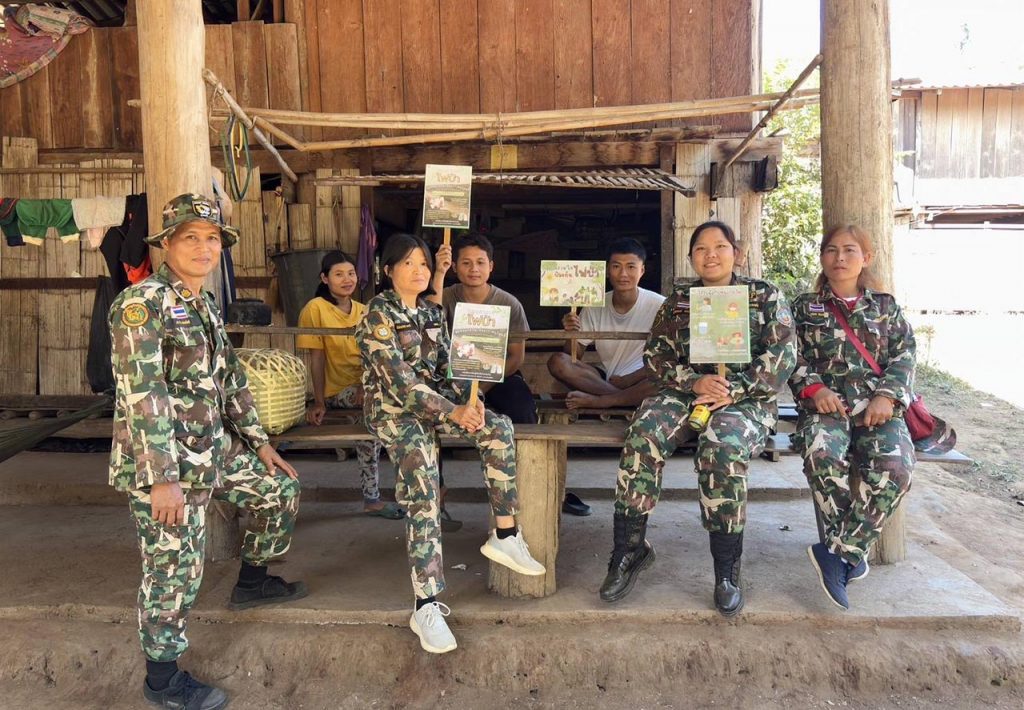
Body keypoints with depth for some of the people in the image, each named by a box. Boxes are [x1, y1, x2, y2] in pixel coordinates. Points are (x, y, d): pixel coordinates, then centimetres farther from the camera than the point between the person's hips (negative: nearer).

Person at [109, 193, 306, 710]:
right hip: (165, 461, -9)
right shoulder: (142, 303, -17)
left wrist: (259, 441, 18)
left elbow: (231, 378, 18)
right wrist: (164, 478, -26)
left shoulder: (206, 307, 11)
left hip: (216, 449, 9)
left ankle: (251, 583, 38)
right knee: (175, 570, 1)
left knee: (281, 489, 20)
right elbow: (142, 394, -24)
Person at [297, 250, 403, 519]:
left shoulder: (364, 311, 15)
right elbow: (316, 358, -7)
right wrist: (319, 402, -12)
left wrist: (367, 384, -15)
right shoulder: (316, 308, -3)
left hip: (367, 386, 5)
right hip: (337, 392, -5)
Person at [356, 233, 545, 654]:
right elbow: (399, 381, -18)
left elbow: (446, 368, 10)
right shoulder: (379, 314, -9)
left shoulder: (432, 312, 13)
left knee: (497, 427, -19)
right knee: (422, 486, -28)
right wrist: (452, 412, -24)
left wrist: (465, 402, -11)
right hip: (392, 409, -6)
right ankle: (426, 606, -27)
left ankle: (504, 536, -9)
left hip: (434, 402, 6)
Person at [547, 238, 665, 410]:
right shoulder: (595, 306, 2)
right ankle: (627, 398, -21)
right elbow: (575, 356, 5)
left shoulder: (659, 305, -8)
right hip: (605, 377, 3)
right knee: (557, 362, -19)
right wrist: (572, 334, -19)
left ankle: (597, 400, -25)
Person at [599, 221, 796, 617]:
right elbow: (655, 355, 7)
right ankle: (630, 548, -21)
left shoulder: (765, 296, 11)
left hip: (746, 399, -2)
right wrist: (694, 381, -13)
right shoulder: (677, 300, 17)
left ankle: (727, 570, -22)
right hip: (685, 392, 2)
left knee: (722, 446, -35)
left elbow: (781, 356, 0)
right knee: (644, 431, -30)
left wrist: (732, 390, -15)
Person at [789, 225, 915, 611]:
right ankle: (853, 555, -22)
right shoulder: (805, 307, 18)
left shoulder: (886, 307, 21)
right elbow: (794, 360, 9)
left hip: (877, 407, 1)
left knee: (893, 467, -32)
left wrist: (887, 395, -8)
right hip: (825, 405, -1)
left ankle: (839, 551, -22)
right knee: (821, 455, -36)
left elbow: (904, 357, 11)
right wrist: (815, 389, -11)